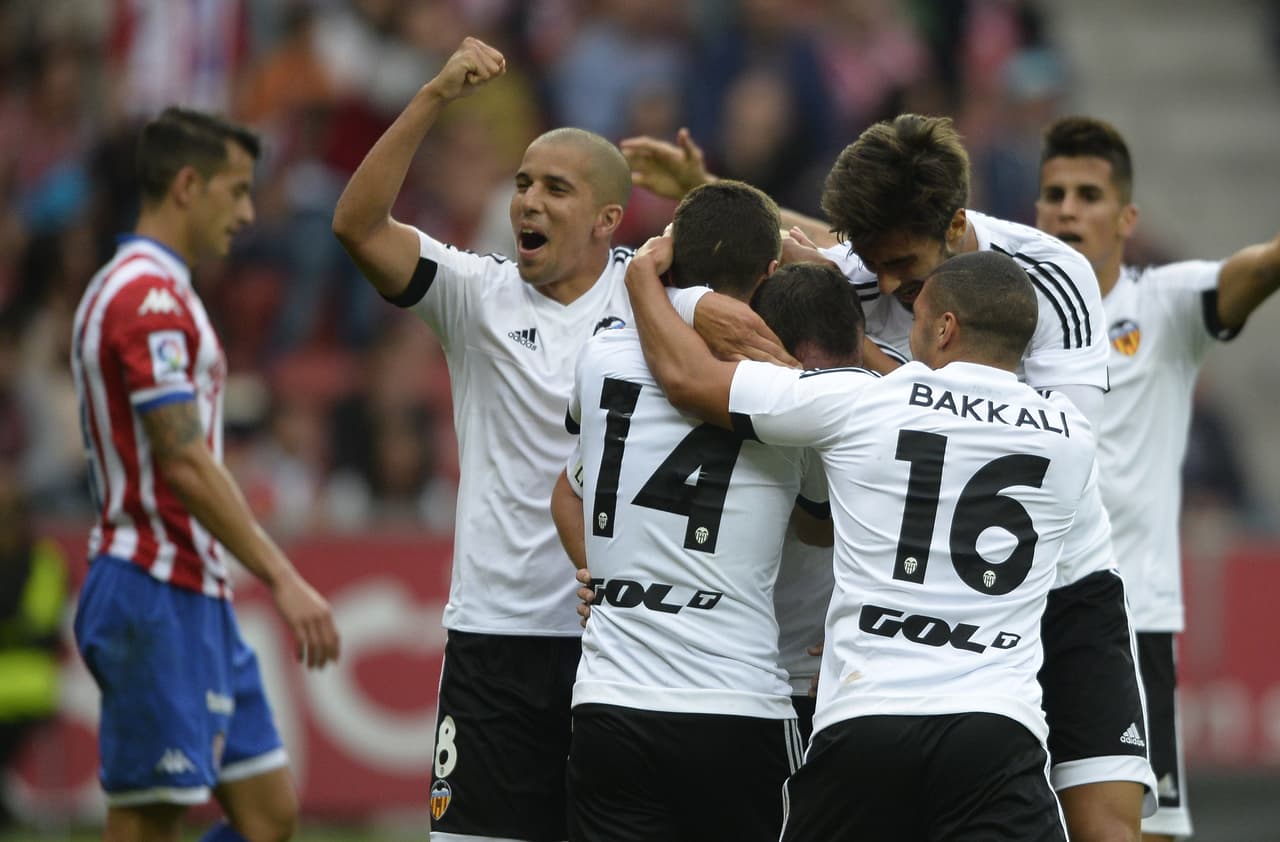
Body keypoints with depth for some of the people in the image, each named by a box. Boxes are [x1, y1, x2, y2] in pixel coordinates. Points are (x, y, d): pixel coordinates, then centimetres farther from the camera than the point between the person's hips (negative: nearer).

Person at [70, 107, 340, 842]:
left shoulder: (153, 290, 18)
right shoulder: (149, 297, -15)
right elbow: (185, 463, -21)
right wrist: (282, 579, -23)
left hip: (199, 597, 10)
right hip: (158, 596, -10)